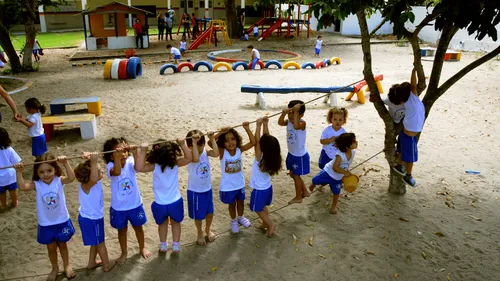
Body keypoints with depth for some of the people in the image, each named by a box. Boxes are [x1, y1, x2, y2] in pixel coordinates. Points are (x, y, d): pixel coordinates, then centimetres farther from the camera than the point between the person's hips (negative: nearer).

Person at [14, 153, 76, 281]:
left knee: (62, 245, 20)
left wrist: (65, 163, -46)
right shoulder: (37, 185, -12)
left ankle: (67, 265, 42)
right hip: (46, 224, 1)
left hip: (62, 221, -1)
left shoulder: (59, 181, -15)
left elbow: (71, 177, -35)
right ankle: (55, 268, 43)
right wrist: (18, 172, -40)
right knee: (51, 248, 19)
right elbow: (22, 187, -29)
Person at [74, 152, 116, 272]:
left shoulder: (90, 181, -11)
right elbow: (93, 179, -56)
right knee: (100, 243, 13)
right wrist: (93, 162, -60)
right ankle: (106, 265, 31)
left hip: (94, 217, 8)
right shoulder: (86, 185, -33)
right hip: (91, 219, -8)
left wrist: (89, 157, -28)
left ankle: (91, 263, 42)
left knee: (96, 242, 25)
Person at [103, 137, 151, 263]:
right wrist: (116, 155, -54)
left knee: (138, 227, 21)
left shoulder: (130, 162, -15)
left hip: (135, 204, 1)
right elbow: (117, 172, -42)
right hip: (119, 207, -1)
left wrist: (134, 152, -52)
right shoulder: (110, 166, -19)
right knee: (122, 230, 20)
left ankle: (142, 248, 45)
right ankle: (124, 252, 42)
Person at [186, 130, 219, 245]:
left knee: (210, 212, 21)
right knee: (198, 215, 14)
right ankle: (199, 233, 39)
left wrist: (212, 139, -28)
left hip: (207, 189, 5)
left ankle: (208, 230, 47)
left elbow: (216, 154, -26)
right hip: (195, 191, -5)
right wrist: (194, 142, -44)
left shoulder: (205, 151, -8)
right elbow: (196, 159, -46)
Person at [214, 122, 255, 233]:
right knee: (232, 204, 20)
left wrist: (247, 128, -32)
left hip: (240, 183, 3)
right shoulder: (222, 152, -21)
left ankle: (240, 217, 52)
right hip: (227, 186, -2)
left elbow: (253, 142, -24)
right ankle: (233, 221, 45)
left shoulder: (240, 149, -15)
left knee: (241, 201, 24)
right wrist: (220, 133, -42)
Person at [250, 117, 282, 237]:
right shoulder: (272, 156, -13)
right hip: (267, 187, 7)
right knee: (263, 207, 27)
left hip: (259, 189, -7)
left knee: (258, 209, 15)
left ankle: (271, 224, 16)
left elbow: (256, 141, -33)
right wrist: (265, 124, -12)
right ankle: (265, 223, 39)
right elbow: (267, 139, -9)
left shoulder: (260, 157, -30)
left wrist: (258, 125, -33)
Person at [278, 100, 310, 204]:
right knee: (292, 174, 21)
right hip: (291, 154, 8)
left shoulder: (302, 123, -25)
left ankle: (298, 197, 26)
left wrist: (296, 111, -45)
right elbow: (280, 123, -21)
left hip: (300, 156, -8)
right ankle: (305, 192, 39)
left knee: (296, 176, 6)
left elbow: (296, 126, -47)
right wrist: (284, 113, -35)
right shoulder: (289, 121, -4)